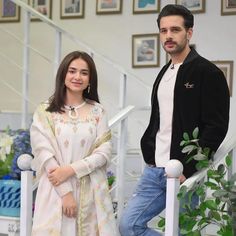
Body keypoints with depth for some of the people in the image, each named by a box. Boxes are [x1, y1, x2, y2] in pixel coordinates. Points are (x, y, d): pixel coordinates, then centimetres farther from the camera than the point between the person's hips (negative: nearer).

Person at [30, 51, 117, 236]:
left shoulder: (97, 111, 8)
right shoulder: (45, 112, 2)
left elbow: (104, 151, 0)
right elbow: (44, 153, -6)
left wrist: (71, 169, -13)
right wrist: (66, 192, -13)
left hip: (91, 193, 2)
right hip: (56, 192, -2)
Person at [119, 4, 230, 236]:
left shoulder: (207, 73, -8)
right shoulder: (164, 73, 16)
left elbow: (216, 127, -14)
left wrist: (188, 169, -19)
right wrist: (149, 153, 8)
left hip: (185, 173, -7)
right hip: (154, 170, 7)